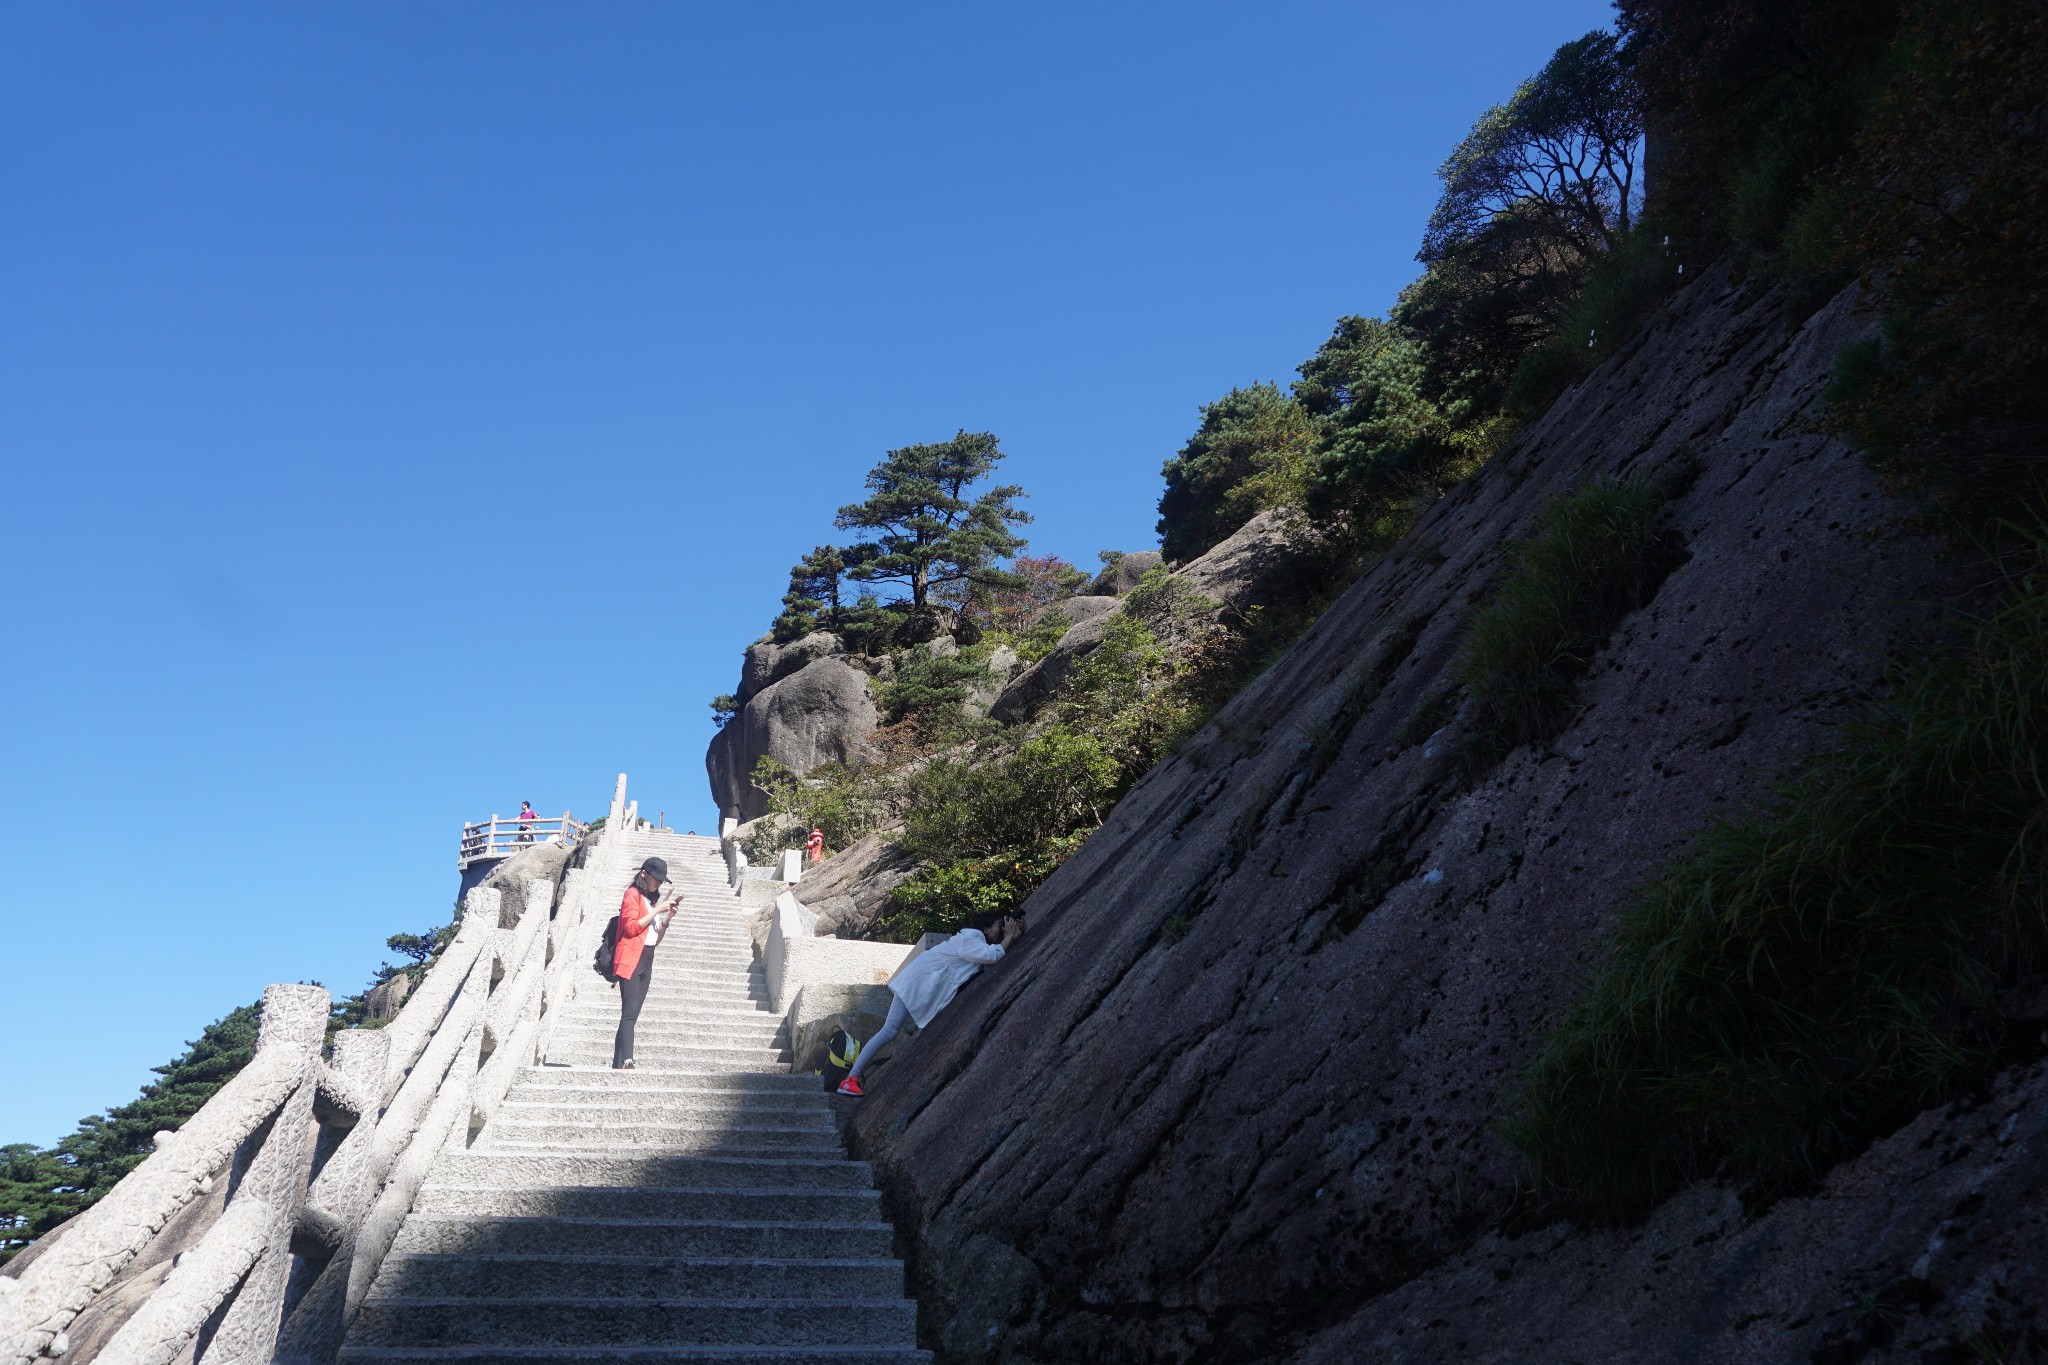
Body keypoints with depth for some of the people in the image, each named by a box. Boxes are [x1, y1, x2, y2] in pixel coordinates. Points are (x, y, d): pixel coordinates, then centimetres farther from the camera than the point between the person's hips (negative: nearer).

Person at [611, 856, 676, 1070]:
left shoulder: (653, 899, 22)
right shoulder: (633, 894, -1)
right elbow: (631, 927, -14)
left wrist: (667, 919, 7)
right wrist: (656, 911, -13)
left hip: (647, 960, 8)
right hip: (630, 959, -8)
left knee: (631, 1014, 4)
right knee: (630, 1012, -20)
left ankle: (618, 1064, 4)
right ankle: (627, 1060, -31)